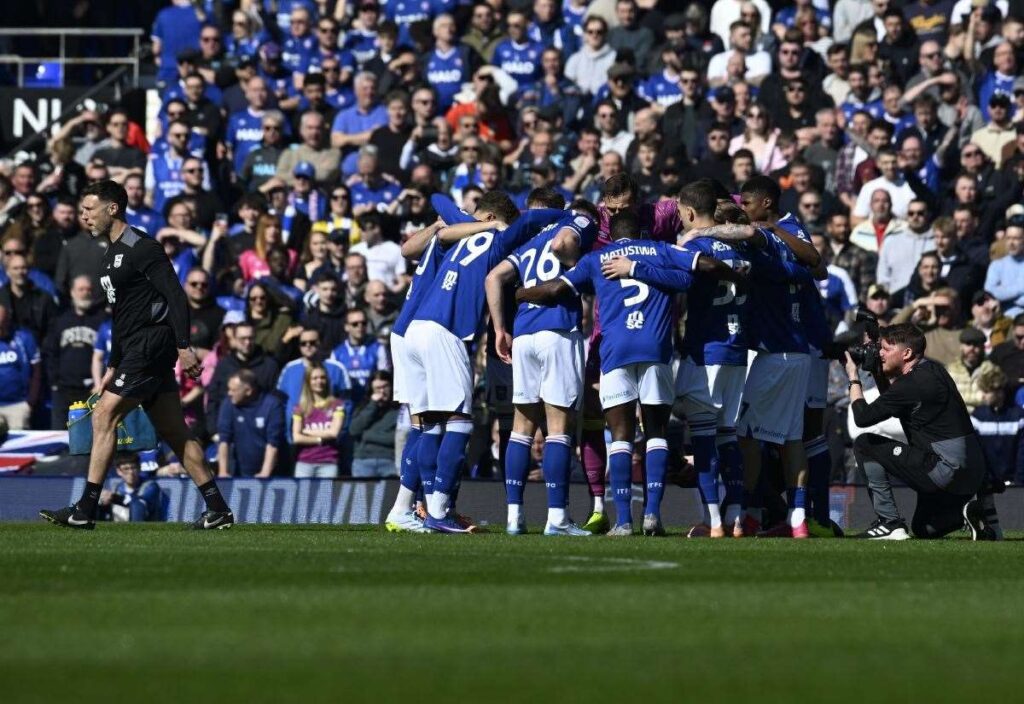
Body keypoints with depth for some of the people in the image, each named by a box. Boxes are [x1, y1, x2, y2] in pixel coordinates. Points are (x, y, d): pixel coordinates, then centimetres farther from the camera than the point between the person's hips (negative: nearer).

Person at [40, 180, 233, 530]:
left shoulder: (141, 248, -11)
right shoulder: (112, 255, 20)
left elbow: (176, 296, -16)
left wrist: (184, 346, -23)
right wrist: (113, 367, 25)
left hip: (152, 343, -10)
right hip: (136, 350, 10)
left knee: (104, 416, -11)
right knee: (173, 431, 8)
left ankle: (85, 510, -11)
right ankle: (218, 510, 9)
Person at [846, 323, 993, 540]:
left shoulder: (913, 384, -16)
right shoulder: (933, 370, 13)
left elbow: (862, 417, -13)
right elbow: (894, 400, 30)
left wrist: (854, 379, 2)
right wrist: (878, 374, 19)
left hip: (946, 471, -10)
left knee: (864, 445, -1)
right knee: (923, 529, 30)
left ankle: (890, 522, -1)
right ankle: (964, 512, 2)